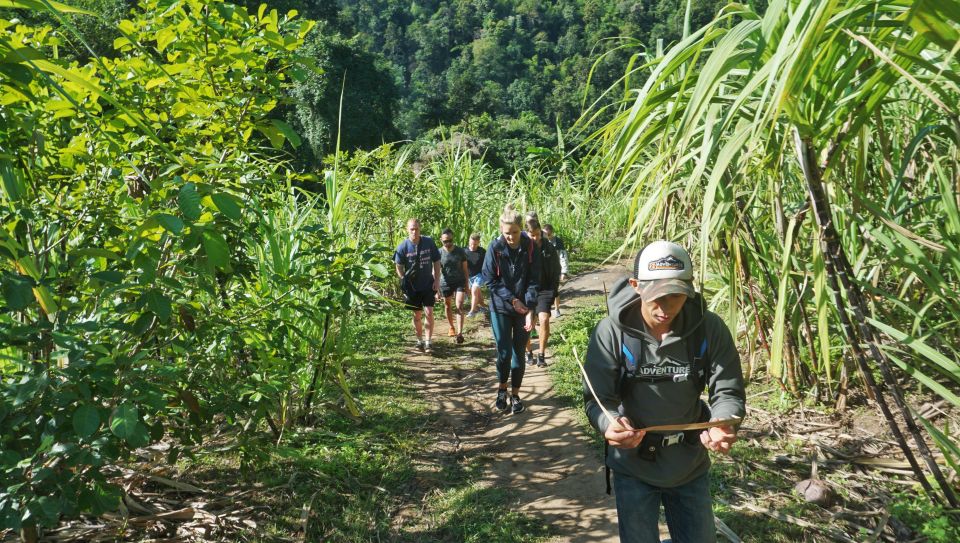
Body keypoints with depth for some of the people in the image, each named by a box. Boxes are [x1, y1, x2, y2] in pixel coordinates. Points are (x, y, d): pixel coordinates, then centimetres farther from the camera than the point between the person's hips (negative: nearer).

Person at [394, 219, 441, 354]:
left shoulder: (429, 242, -7)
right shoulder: (403, 246, -8)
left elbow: (436, 262, 1)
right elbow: (399, 267, -2)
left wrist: (437, 280, -4)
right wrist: (404, 282, -11)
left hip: (428, 285, 0)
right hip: (412, 287, 0)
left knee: (429, 313, -9)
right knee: (417, 315, 10)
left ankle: (428, 342, -2)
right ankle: (419, 340, 27)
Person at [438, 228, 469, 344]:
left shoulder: (460, 251, -5)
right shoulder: (439, 253, -7)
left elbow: (465, 269, 3)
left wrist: (467, 285, 4)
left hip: (459, 282, -1)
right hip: (446, 283, 1)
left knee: (459, 306, -12)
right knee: (448, 307, 14)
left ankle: (459, 333, -15)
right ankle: (452, 327, 36)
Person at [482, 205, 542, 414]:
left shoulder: (530, 248, -7)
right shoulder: (495, 247, -9)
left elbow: (533, 282, -7)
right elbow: (489, 280, -7)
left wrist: (530, 310, -17)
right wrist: (512, 299, -14)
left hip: (524, 308, 1)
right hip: (500, 308, -1)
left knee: (519, 352, 7)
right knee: (504, 352, -2)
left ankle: (515, 394, 22)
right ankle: (502, 388, 23)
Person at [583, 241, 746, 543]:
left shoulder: (710, 328, -15)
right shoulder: (611, 332, -20)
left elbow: (728, 390, -11)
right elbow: (598, 398, -18)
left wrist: (722, 425, -33)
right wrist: (610, 424, -40)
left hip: (690, 464, 2)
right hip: (633, 466, -2)